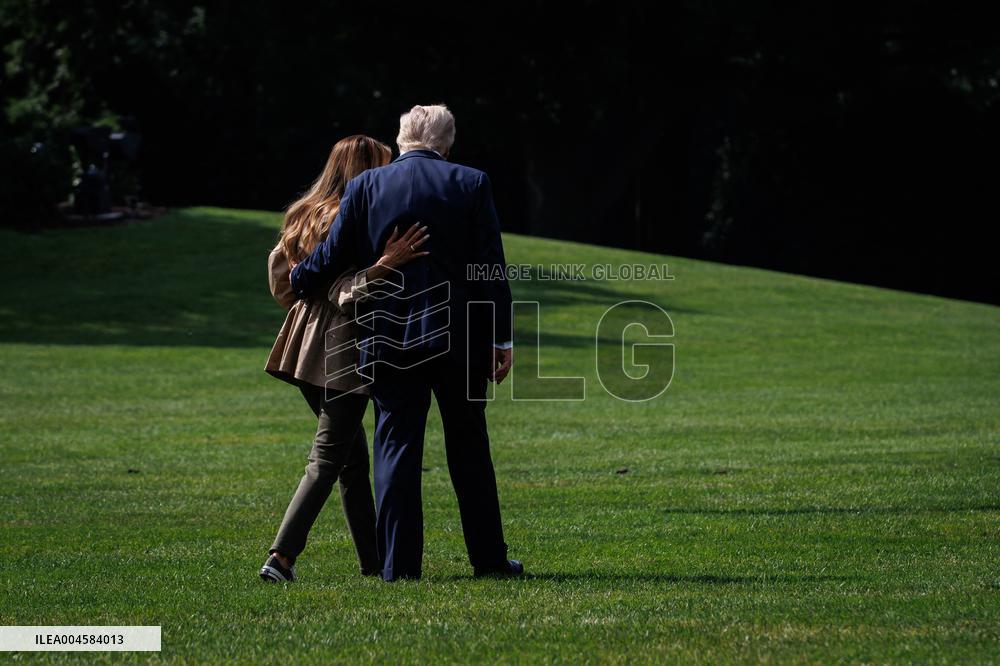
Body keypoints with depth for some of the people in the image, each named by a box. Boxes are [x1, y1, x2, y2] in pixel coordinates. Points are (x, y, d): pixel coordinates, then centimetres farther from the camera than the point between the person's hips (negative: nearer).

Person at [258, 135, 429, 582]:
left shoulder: (305, 215, 11)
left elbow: (278, 272, 14)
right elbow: (345, 293, -22)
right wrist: (386, 263, -33)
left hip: (308, 350, 9)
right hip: (347, 351, -9)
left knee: (354, 460, 15)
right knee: (327, 461, -6)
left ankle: (373, 560, 18)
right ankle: (280, 558, -14)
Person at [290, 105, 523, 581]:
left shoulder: (365, 187, -1)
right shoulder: (471, 184, -1)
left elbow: (333, 257, 1)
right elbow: (491, 267, -2)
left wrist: (297, 282, 22)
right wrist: (500, 339, 2)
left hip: (389, 340, 0)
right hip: (459, 339, 0)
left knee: (396, 448, 4)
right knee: (470, 450, 10)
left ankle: (399, 561, 0)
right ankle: (489, 557, 14)